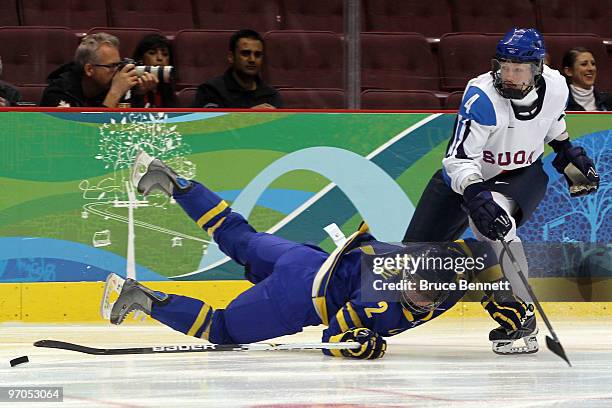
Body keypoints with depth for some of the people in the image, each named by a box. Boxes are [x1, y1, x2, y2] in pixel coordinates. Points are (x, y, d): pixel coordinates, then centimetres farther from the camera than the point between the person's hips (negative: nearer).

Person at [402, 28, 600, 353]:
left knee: (493, 222, -35)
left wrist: (568, 153, 10)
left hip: (522, 175, 1)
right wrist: (476, 195, -53)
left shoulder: (555, 87, -16)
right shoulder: (482, 97, -32)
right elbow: (460, 158, -38)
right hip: (465, 177, -1)